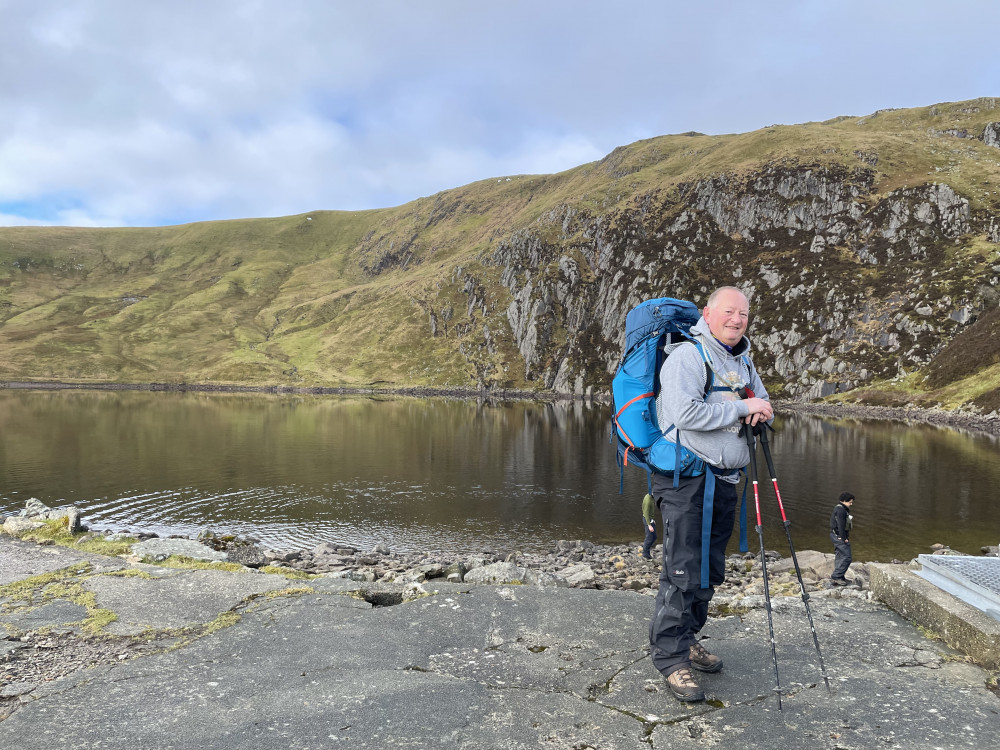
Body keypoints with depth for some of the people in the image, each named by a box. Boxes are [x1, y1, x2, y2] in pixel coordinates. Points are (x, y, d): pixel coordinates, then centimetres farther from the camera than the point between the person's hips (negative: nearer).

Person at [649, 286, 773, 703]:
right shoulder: (686, 356, -11)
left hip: (725, 479, 9)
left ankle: (687, 640, 29)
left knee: (711, 570, 14)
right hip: (685, 476, -8)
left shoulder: (743, 362, 16)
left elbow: (763, 404, 23)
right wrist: (741, 407, -17)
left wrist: (761, 412, -1)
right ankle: (671, 659, -1)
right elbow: (686, 414, -23)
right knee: (683, 570, -9)